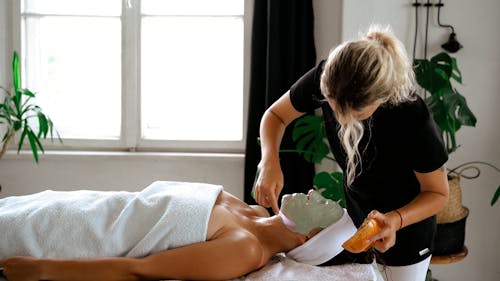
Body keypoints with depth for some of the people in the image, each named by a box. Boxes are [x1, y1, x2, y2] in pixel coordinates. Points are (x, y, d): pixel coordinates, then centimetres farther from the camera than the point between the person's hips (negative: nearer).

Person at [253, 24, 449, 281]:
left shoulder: (413, 119, -36)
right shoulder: (325, 78, -27)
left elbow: (438, 193, -20)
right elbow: (275, 115, -10)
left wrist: (395, 221, -38)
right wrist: (270, 163, -29)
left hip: (406, 222, -4)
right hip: (355, 212, 4)